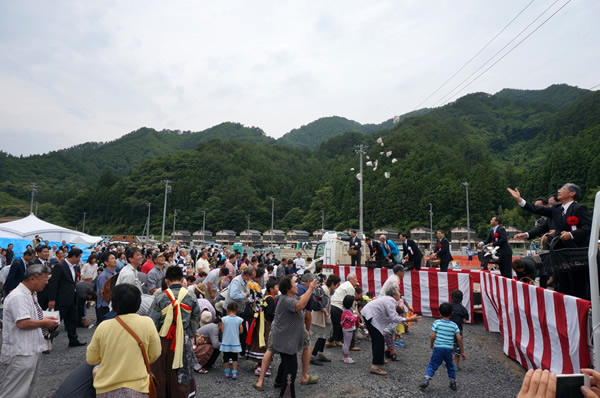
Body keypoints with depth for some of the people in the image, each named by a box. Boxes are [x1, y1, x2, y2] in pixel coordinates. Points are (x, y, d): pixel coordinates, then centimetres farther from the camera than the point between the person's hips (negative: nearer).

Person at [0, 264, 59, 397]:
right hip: (21, 353, -10)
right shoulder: (18, 296, -21)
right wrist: (44, 323, -16)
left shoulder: (30, 294, 10)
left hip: (32, 349, 10)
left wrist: (45, 320, 5)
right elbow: (23, 323, -29)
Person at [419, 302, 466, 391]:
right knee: (450, 366, 24)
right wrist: (462, 352, 7)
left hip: (438, 348, -2)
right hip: (449, 349, 2)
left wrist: (431, 345, 10)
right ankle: (453, 383, 30)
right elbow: (459, 339, -2)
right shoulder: (454, 325, 1)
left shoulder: (437, 323, -6)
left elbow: (433, 336, -9)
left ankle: (426, 380, -10)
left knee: (432, 365, 5)